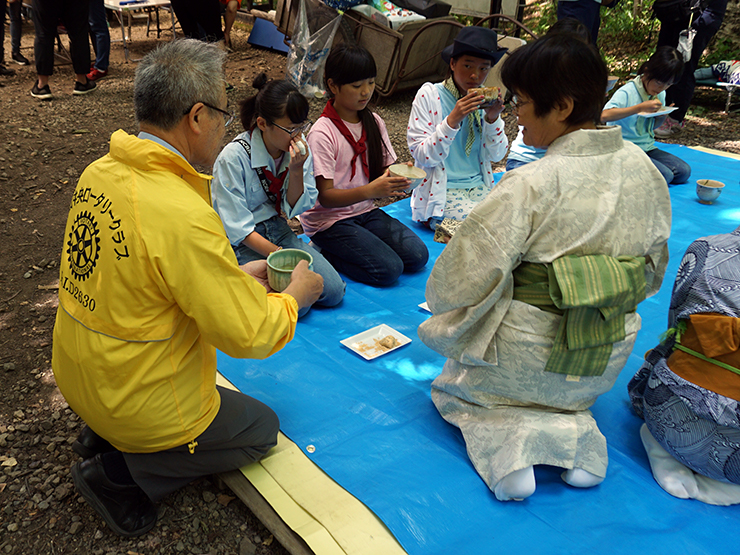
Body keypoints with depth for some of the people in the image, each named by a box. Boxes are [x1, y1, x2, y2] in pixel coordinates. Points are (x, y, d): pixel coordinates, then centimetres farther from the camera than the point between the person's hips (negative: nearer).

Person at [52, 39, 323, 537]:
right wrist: (295, 296, -6)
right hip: (143, 407, -8)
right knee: (262, 427, 14)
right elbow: (249, 335, -25)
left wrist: (236, 277, 7)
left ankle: (103, 436, 18)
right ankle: (120, 472, 5)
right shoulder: (184, 217, -32)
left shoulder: (99, 174, -6)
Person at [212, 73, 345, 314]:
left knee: (333, 290, -11)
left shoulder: (299, 148, -6)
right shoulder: (233, 158, -21)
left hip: (278, 230, 5)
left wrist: (296, 171, -20)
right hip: (241, 242, -5)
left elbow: (296, 209, -2)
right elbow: (238, 228, -19)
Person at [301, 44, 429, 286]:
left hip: (365, 212, 7)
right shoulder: (322, 134, -16)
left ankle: (343, 250, 4)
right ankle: (323, 255, -1)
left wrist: (397, 178, -17)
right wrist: (370, 190, -35)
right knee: (388, 269, -21)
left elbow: (384, 169, 8)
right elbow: (325, 196, -19)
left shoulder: (374, 122, 4)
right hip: (328, 219, -6)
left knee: (418, 255, -11)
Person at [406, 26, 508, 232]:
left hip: (480, 187, 6)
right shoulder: (429, 95, -7)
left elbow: (496, 155, 7)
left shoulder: (484, 97, 7)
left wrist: (493, 118, -10)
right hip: (441, 193, -6)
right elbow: (423, 156, -15)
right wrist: (452, 120, -26)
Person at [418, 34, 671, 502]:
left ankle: (513, 441, -5)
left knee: (451, 384, 22)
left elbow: (463, 281, -20)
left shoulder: (530, 186, -25)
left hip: (530, 358, -6)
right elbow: (654, 270, 9)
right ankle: (574, 432, 5)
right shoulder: (645, 169, -4)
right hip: (611, 362, 6)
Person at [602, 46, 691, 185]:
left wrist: (662, 116, -4)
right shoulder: (627, 92, -16)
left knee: (684, 171, -6)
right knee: (665, 176, -23)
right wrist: (640, 107, -33)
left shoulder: (660, 94, 8)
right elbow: (604, 115, -34)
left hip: (647, 147, 8)